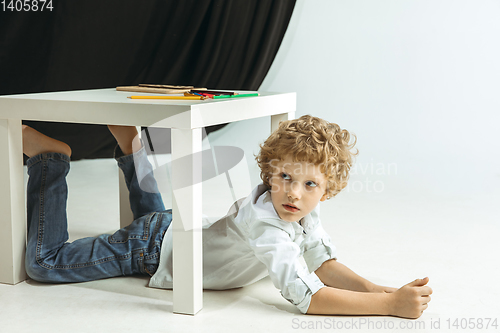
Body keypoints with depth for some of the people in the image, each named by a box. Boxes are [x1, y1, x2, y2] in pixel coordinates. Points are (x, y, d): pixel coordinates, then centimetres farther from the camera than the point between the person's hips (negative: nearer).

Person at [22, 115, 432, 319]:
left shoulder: (305, 210, -15)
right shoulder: (265, 225, -40)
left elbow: (325, 264, -12)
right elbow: (306, 297, -46)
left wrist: (376, 288, -29)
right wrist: (391, 304, -48)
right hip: (152, 247, -8)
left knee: (158, 213, 43)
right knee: (43, 262, 1)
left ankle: (131, 144, 40)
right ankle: (51, 157, 11)